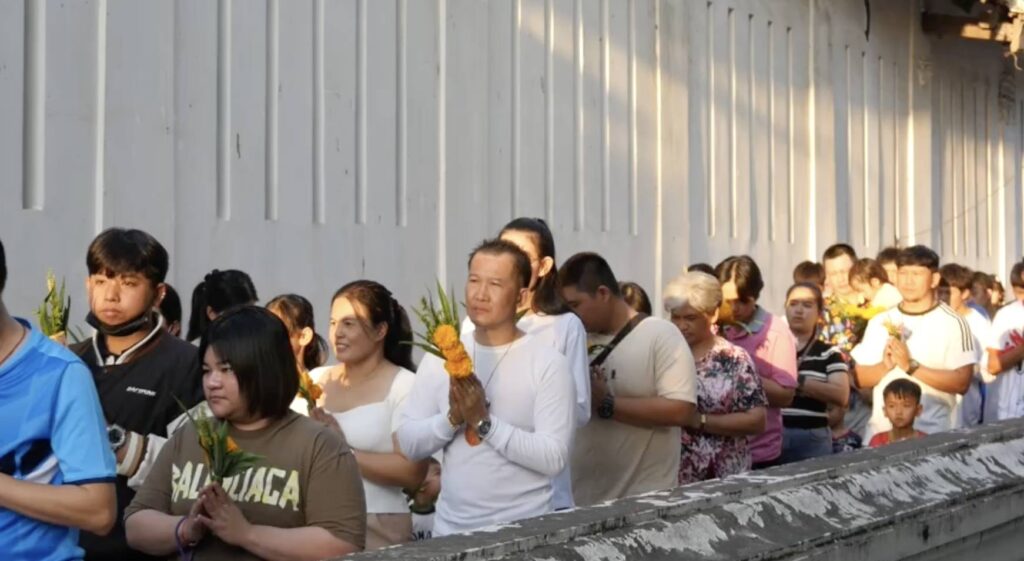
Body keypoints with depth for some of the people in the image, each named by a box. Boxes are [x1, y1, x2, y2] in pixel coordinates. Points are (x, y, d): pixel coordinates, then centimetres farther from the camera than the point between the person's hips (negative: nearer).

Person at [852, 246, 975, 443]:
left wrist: (911, 366, -17)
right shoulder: (880, 322, 10)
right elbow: (860, 378, 9)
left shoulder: (952, 323, -3)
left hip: (932, 434, -3)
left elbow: (961, 383, -10)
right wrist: (885, 366, -10)